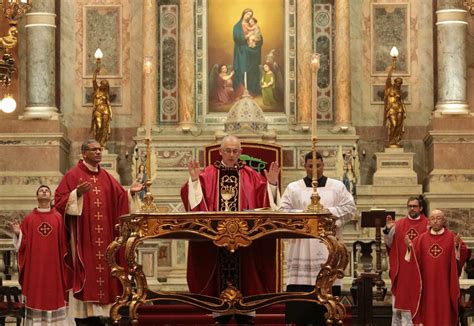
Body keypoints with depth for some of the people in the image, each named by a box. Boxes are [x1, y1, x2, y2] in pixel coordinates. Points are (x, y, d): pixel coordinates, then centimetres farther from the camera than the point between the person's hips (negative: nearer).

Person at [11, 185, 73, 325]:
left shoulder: (59, 218, 5)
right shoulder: (28, 219, 7)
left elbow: (64, 242, 3)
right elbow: (23, 243, 5)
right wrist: (17, 233, -12)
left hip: (53, 265, 0)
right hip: (34, 265, 0)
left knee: (55, 295, 1)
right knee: (36, 297, 0)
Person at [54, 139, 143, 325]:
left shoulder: (106, 177, 15)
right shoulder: (73, 175, -2)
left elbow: (120, 200, 15)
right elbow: (60, 201, -8)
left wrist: (131, 193, -3)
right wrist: (77, 194, -23)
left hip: (104, 238, 6)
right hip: (83, 237, -6)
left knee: (102, 271, 3)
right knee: (85, 272, -8)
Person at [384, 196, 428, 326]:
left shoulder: (427, 225, 2)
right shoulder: (398, 224, 6)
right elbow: (389, 244, 5)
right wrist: (388, 230, -11)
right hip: (401, 269, 2)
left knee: (418, 299, 1)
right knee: (400, 299, 5)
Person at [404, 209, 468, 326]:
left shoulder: (451, 237, 2)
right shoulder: (422, 238, 7)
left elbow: (463, 254, -8)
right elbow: (414, 256, 0)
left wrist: (457, 246, -27)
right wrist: (409, 246, -18)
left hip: (444, 281, -1)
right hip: (427, 282, 1)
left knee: (444, 307, 1)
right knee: (428, 310, 3)